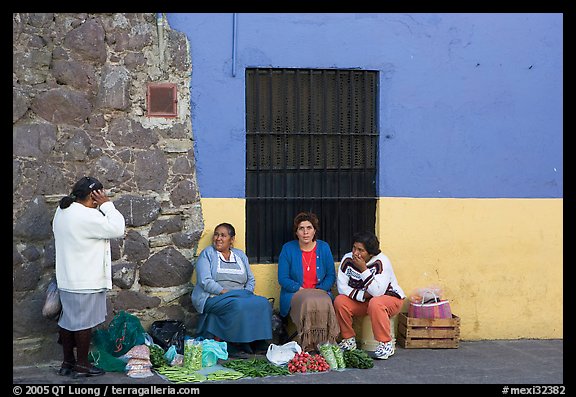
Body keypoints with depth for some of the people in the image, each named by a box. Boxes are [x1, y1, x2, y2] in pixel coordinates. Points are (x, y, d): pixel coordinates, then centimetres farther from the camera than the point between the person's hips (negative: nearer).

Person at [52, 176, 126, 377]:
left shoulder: (62, 212, 9)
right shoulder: (87, 216, -22)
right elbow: (117, 229, -17)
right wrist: (107, 205, -12)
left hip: (66, 280, 9)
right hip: (85, 282, -9)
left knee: (68, 321, 14)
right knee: (84, 323, 1)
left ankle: (68, 363, 22)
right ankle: (82, 365, 10)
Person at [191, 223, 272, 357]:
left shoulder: (240, 255, 20)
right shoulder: (207, 254, 5)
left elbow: (251, 279, 18)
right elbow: (205, 281, -8)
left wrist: (246, 294, -4)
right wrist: (224, 292, -19)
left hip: (242, 297, 5)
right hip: (213, 298, -5)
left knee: (263, 304, -23)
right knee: (238, 306, -36)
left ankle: (257, 344, -18)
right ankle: (234, 346, -24)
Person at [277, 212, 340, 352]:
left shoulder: (324, 247, 10)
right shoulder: (288, 249, 4)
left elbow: (331, 276, 11)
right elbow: (283, 278, 0)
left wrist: (319, 290, -8)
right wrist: (301, 290, -13)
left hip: (320, 292, 2)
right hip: (294, 294, -2)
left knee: (324, 303, -34)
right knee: (308, 303, -36)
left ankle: (324, 344, -24)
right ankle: (307, 344, -26)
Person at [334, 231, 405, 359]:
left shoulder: (381, 262, -24)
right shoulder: (347, 259, -11)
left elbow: (377, 292, -33)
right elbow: (341, 287, -12)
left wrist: (364, 269, -35)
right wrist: (362, 295, -24)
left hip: (390, 298, -5)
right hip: (362, 301, 5)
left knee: (375, 303, -37)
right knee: (339, 301, -19)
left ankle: (387, 344, -24)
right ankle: (349, 340, -3)